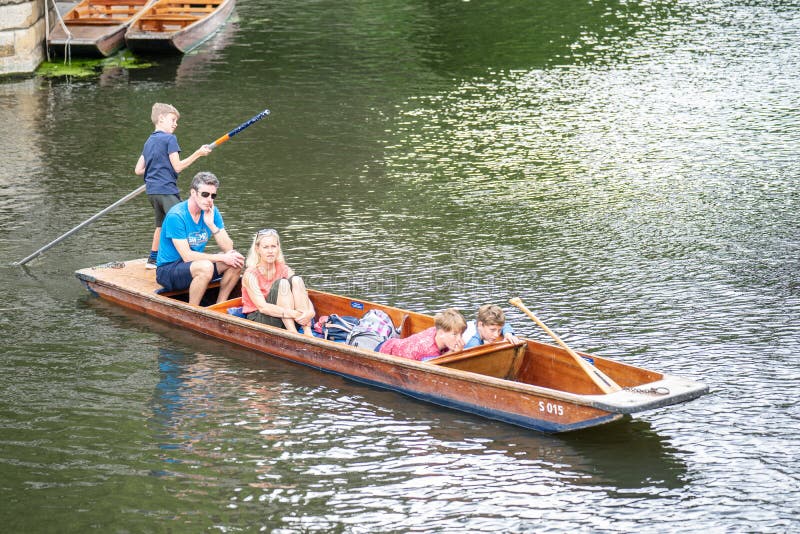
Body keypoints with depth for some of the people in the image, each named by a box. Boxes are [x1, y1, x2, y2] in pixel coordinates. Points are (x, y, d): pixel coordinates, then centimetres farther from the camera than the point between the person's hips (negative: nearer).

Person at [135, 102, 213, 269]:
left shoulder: (149, 141, 17)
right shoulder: (169, 139, -8)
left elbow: (138, 170, 16)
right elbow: (177, 167, -13)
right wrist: (198, 153, -9)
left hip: (151, 190, 9)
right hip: (166, 189, -9)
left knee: (161, 224, 22)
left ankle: (153, 259, 27)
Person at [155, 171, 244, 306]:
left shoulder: (212, 212, 1)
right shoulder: (176, 216, -21)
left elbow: (228, 248, -6)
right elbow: (187, 256, -24)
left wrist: (211, 225, -20)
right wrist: (222, 258, -22)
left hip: (194, 266, 8)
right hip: (168, 269, -7)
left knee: (236, 261, -10)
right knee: (206, 267, -35)